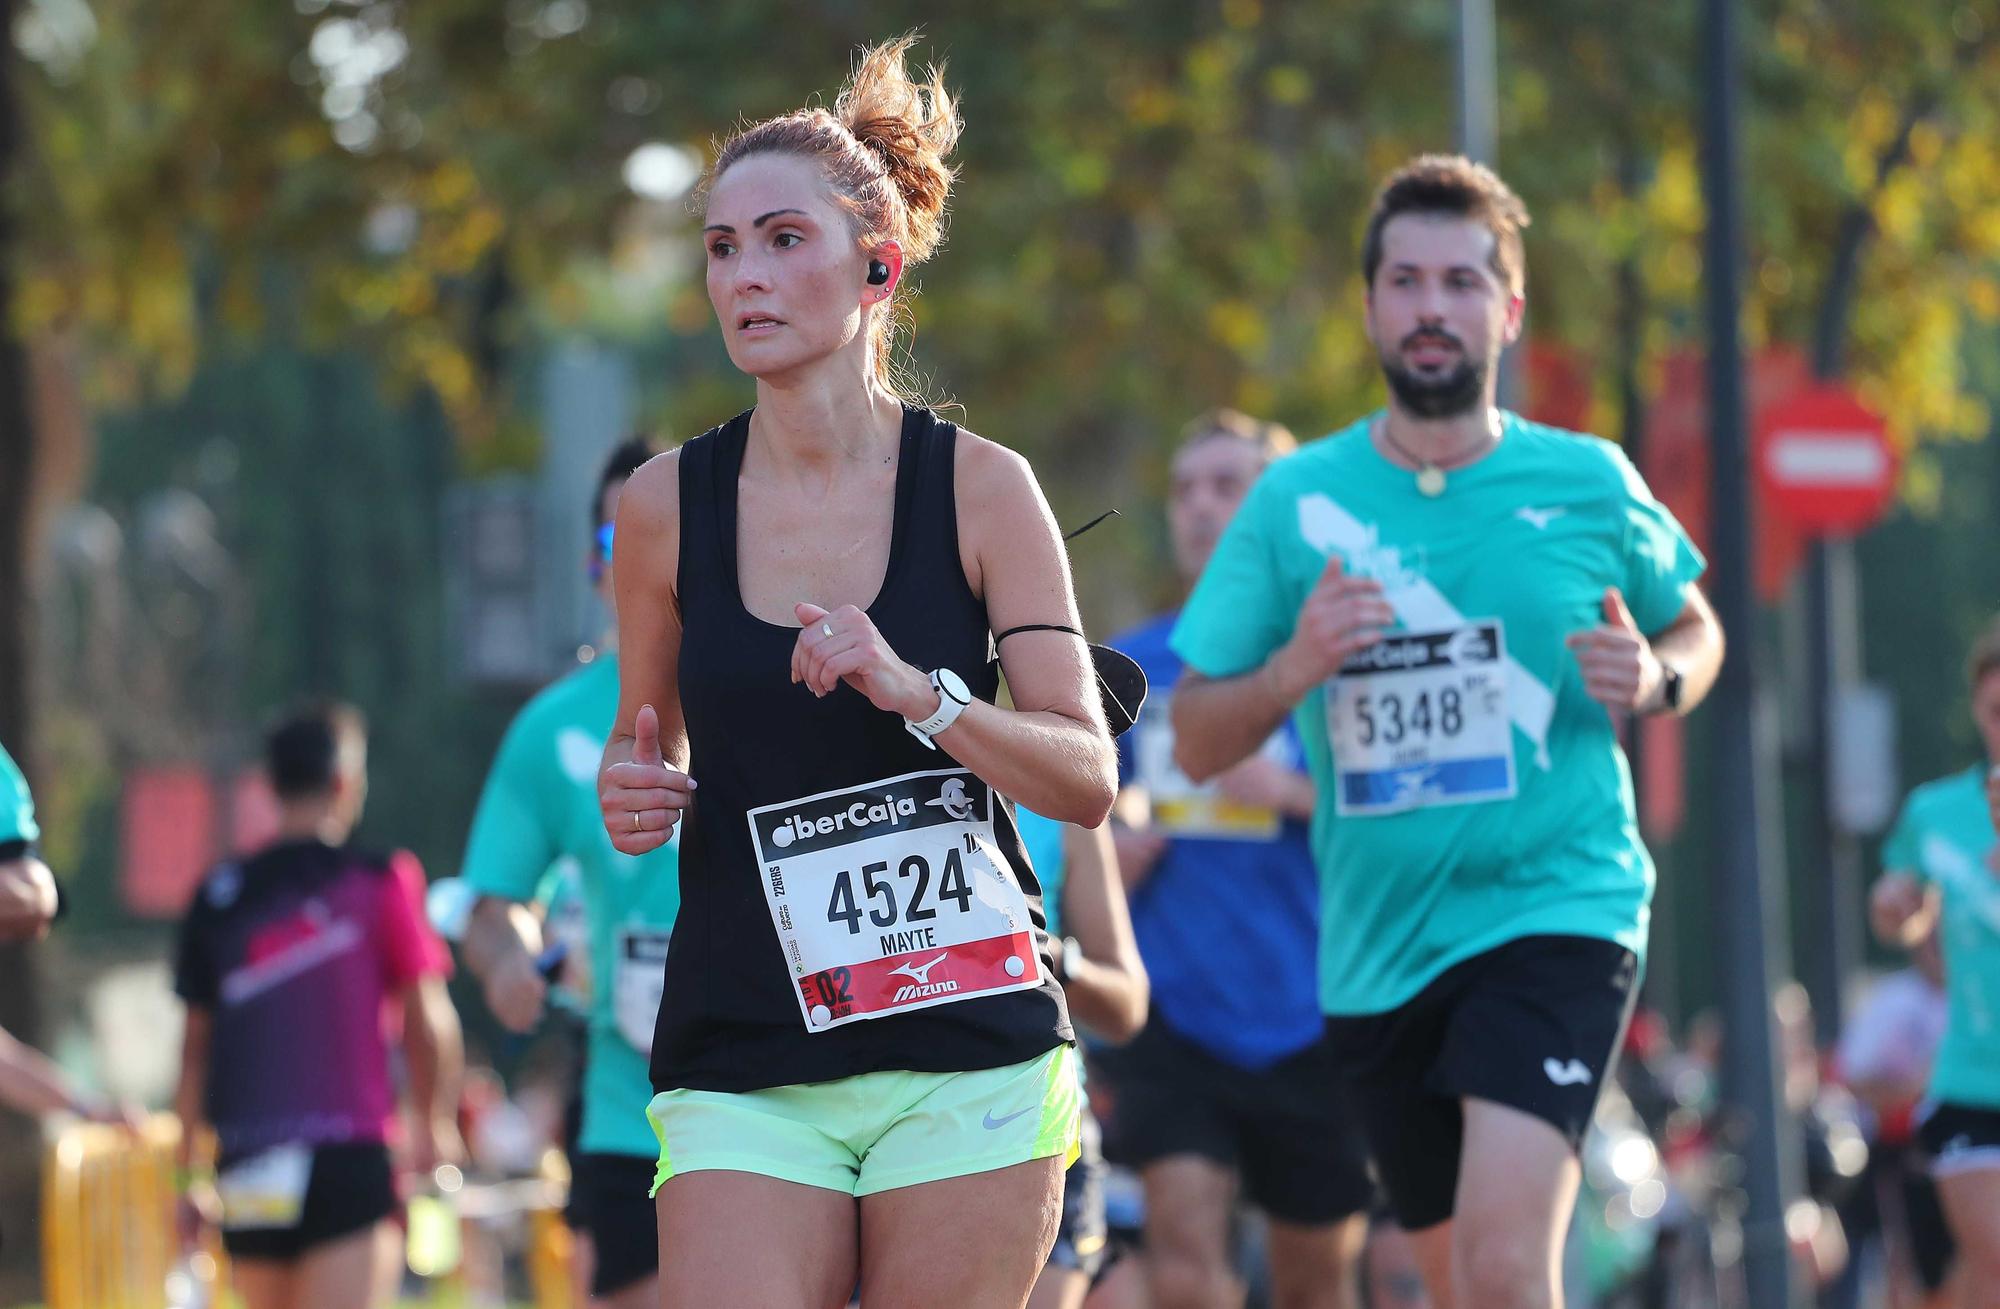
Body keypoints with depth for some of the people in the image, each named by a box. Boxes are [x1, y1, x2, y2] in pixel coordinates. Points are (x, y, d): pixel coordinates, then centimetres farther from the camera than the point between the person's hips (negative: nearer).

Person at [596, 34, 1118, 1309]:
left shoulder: (981, 487, -2)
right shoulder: (666, 505, 3)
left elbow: (1088, 775, -4)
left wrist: (915, 693, -20)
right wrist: (631, 795, -5)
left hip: (970, 1053, -1)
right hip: (744, 1068, 1)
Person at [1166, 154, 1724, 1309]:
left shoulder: (1588, 485, 1)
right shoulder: (1296, 502, 2)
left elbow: (1695, 626, 18)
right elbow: (1197, 745, 5)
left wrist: (1657, 681, -5)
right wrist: (1290, 672, -16)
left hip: (1559, 911, -3)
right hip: (1377, 945, 3)